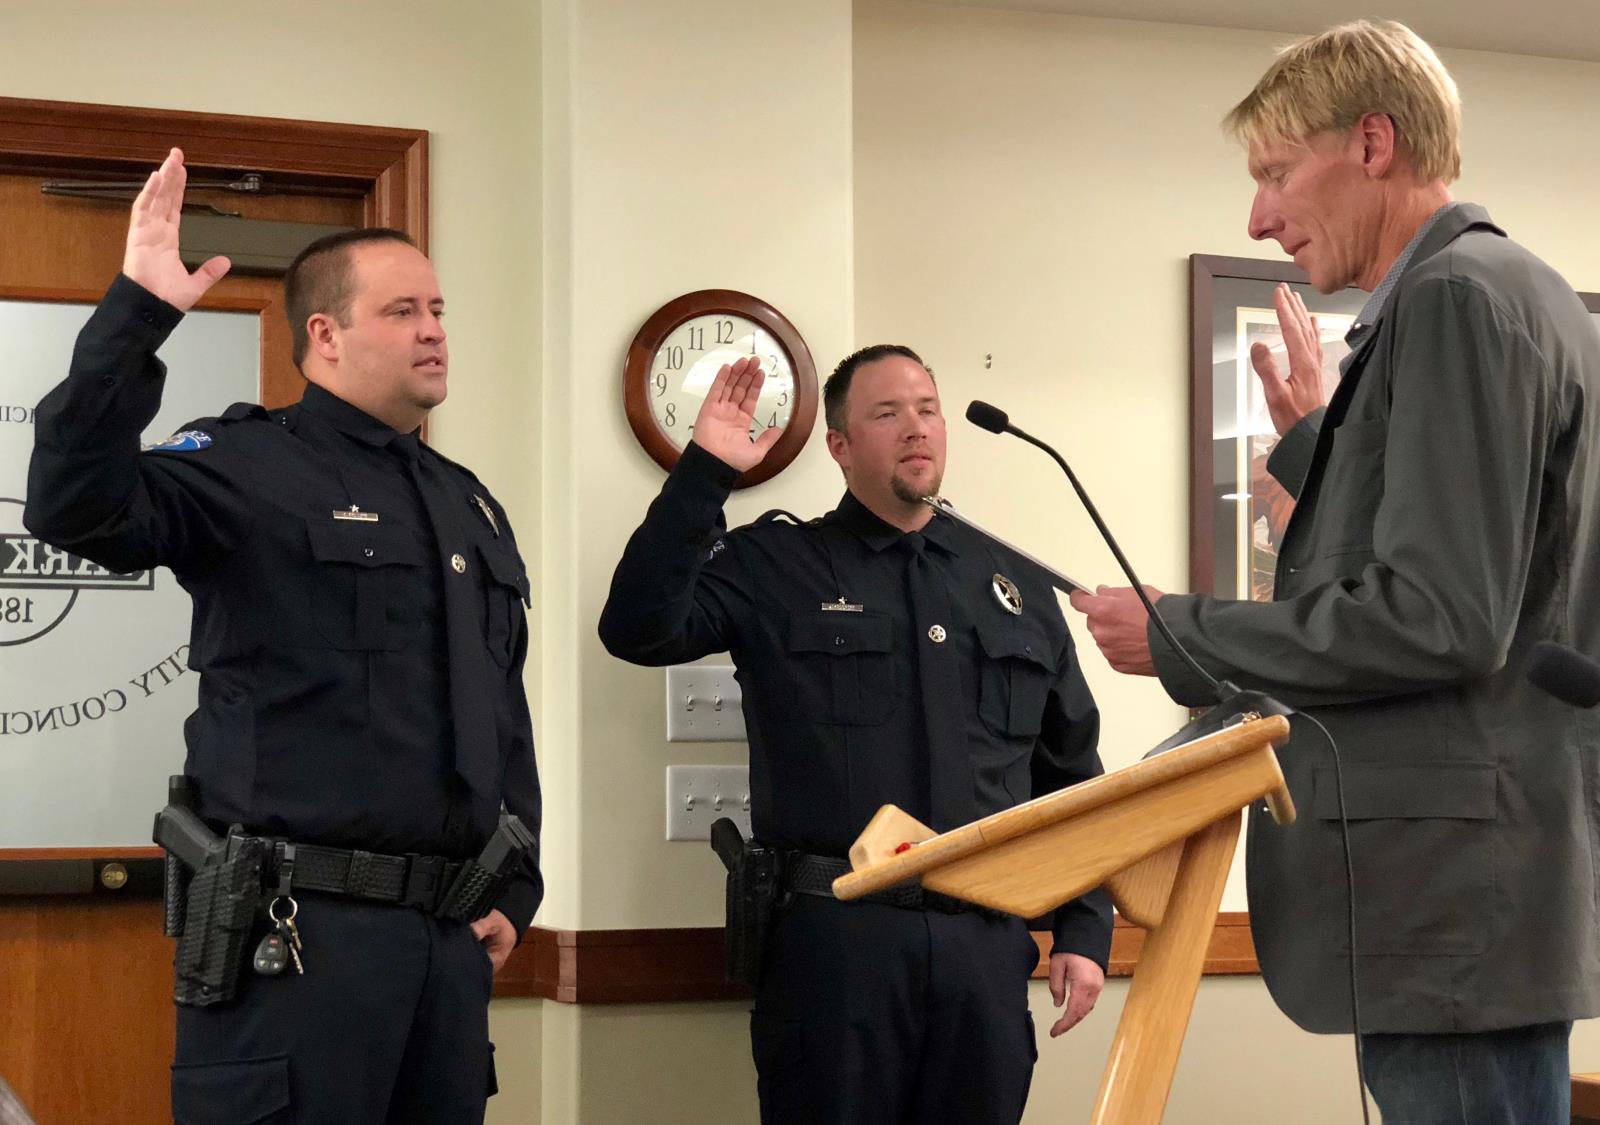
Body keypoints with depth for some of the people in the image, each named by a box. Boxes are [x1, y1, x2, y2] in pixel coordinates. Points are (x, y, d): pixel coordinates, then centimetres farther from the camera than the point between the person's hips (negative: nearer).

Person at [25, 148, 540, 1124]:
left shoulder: (470, 503, 19)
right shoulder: (250, 464, -4)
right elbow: (77, 504, -21)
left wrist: (515, 887, 15)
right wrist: (138, 315, -28)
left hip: (451, 930, 7)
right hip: (297, 926, -7)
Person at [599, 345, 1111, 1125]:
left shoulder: (1018, 586, 15)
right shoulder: (774, 567, 4)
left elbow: (1070, 775, 17)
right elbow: (639, 628, -12)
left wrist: (1084, 930, 10)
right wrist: (705, 472, -15)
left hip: (987, 941, 4)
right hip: (832, 934, -3)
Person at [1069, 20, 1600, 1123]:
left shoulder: (1459, 296, -12)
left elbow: (1436, 619, -20)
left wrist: (1177, 636, -11)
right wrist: (1318, 441, 22)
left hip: (1455, 894, -10)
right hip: (1466, 885, 10)